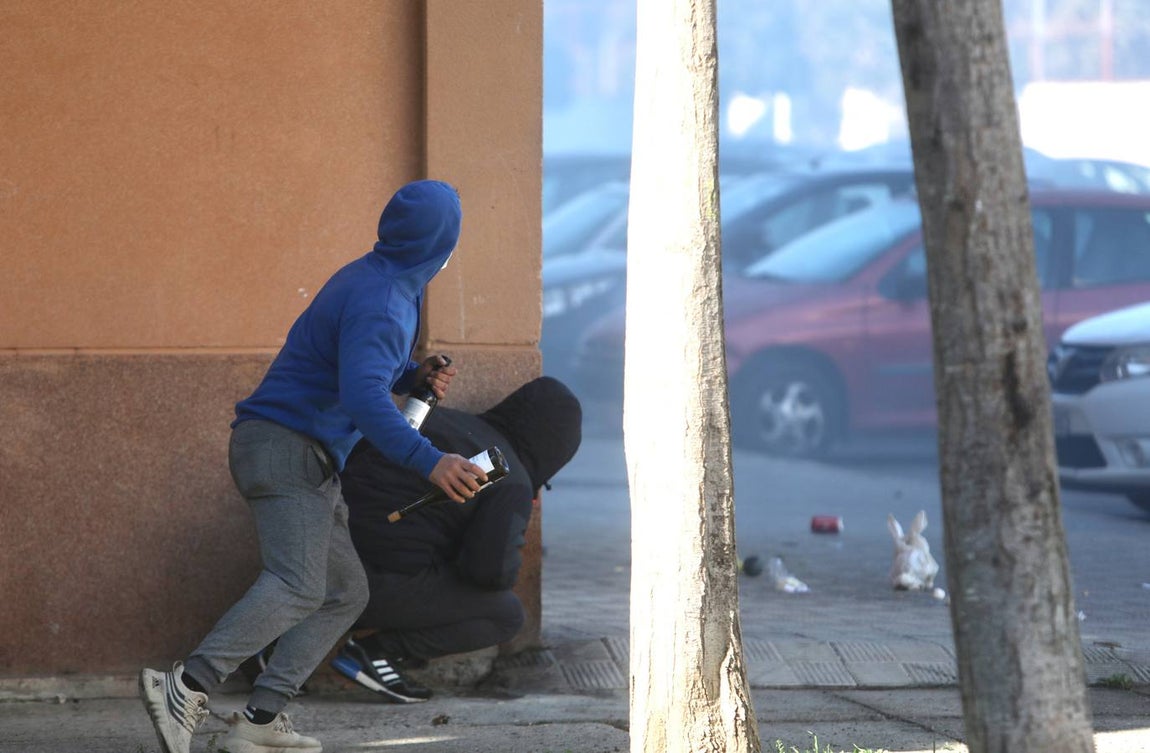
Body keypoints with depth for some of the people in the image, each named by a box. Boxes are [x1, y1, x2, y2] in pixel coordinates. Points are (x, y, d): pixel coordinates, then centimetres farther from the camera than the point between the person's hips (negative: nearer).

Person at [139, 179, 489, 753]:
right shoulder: (380, 304, -16)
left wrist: (415, 377, 11)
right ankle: (187, 688, -38)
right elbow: (363, 397, -31)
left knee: (346, 593, 8)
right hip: (285, 444, -11)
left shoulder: (380, 283, 17)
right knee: (298, 586, -26)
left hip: (302, 464, 11)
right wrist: (428, 461, -41)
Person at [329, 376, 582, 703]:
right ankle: (372, 651, -2)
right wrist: (506, 569, 9)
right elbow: (492, 565, -16)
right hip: (385, 583, -7)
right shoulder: (512, 485, -2)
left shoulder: (439, 419, 18)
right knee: (506, 615, 9)